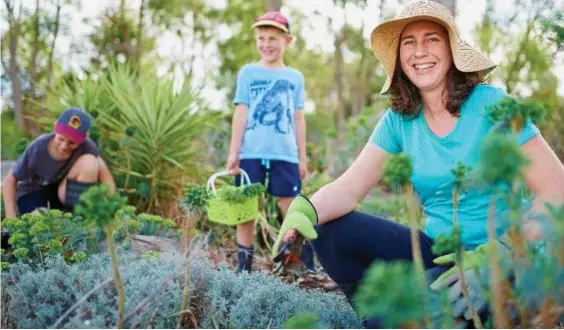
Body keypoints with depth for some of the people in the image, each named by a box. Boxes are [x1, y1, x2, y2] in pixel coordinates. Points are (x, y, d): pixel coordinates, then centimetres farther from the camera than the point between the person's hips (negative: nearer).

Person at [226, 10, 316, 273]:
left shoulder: (295, 77, 11)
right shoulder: (248, 73, 8)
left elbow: (298, 119, 11)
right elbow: (241, 113, 4)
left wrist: (302, 157, 9)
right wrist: (233, 152, -2)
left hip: (284, 154, 0)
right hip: (251, 153, 0)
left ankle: (307, 264, 8)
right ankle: (244, 266, 13)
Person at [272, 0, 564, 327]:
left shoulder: (490, 104, -11)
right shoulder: (399, 119, 3)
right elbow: (349, 188, -5)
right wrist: (305, 210, -28)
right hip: (437, 252, 6)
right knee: (330, 232, -10)